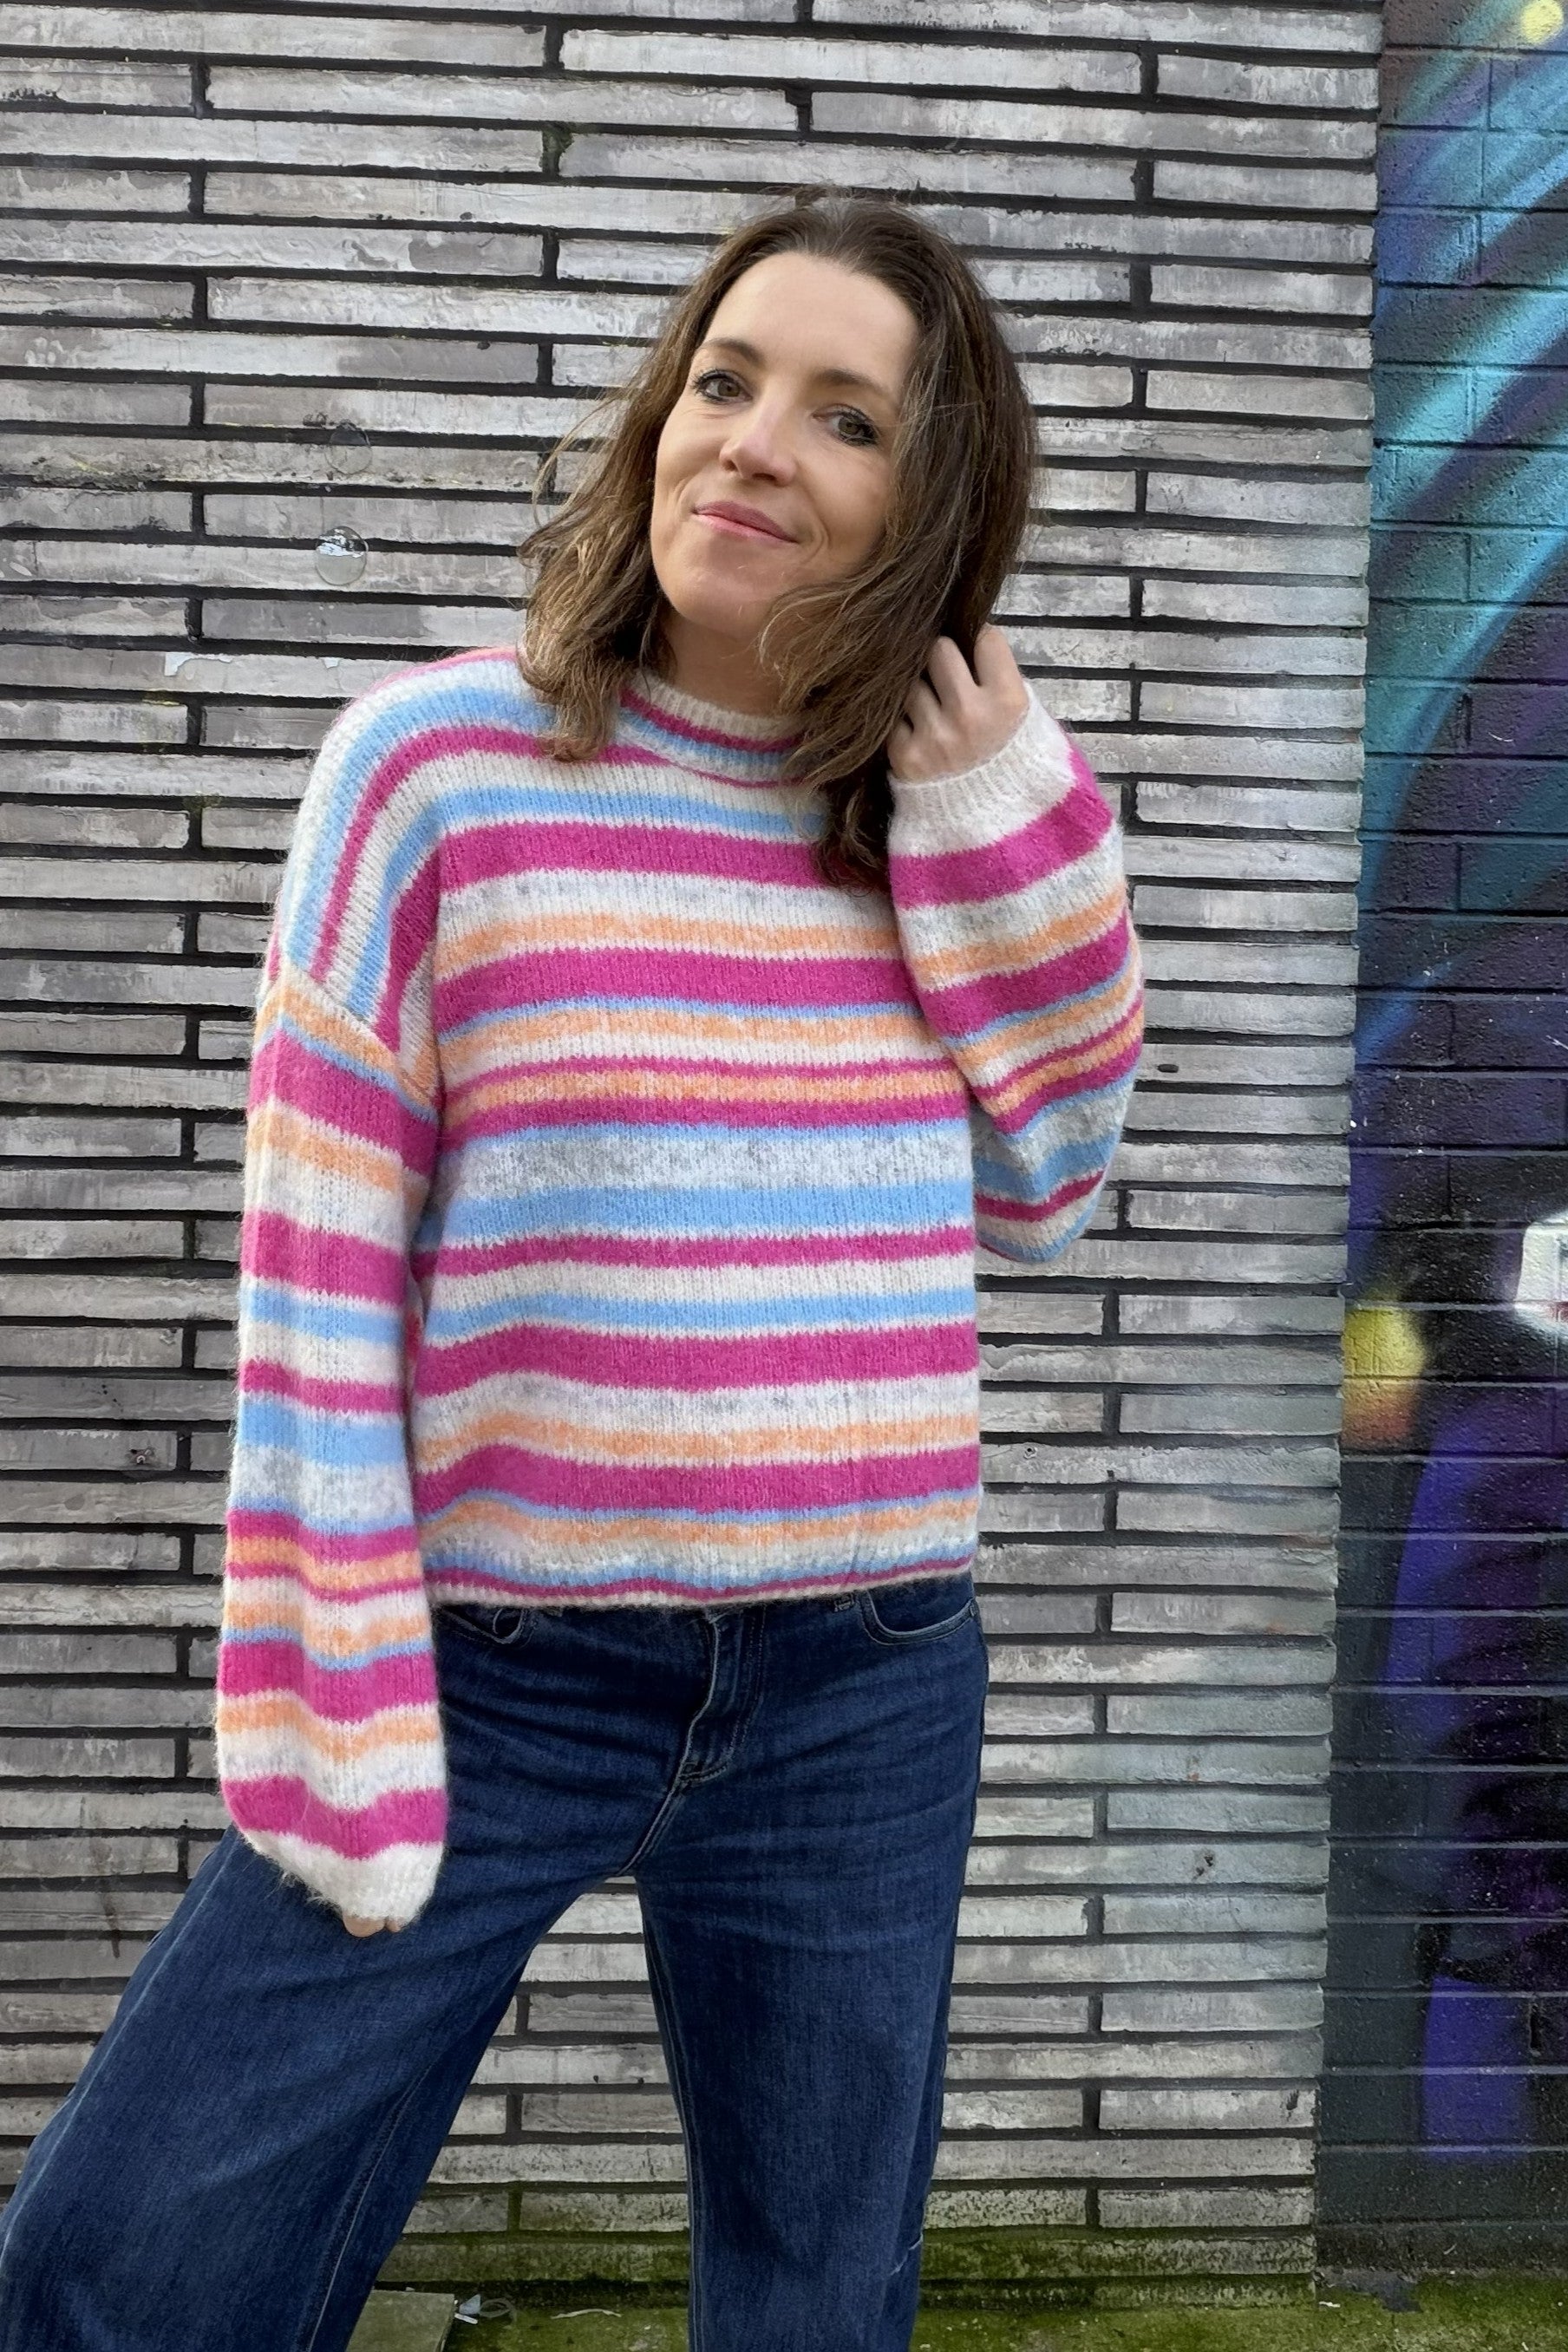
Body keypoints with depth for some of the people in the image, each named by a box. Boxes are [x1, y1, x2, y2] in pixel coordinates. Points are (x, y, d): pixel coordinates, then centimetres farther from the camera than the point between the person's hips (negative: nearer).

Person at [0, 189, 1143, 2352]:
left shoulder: (932, 808, 4)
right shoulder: (439, 762, -7)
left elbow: (1038, 1196, 10)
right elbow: (316, 1277, -8)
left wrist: (1016, 835, -2)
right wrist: (338, 1728, -10)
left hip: (868, 1688, 3)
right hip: (492, 1671, -3)